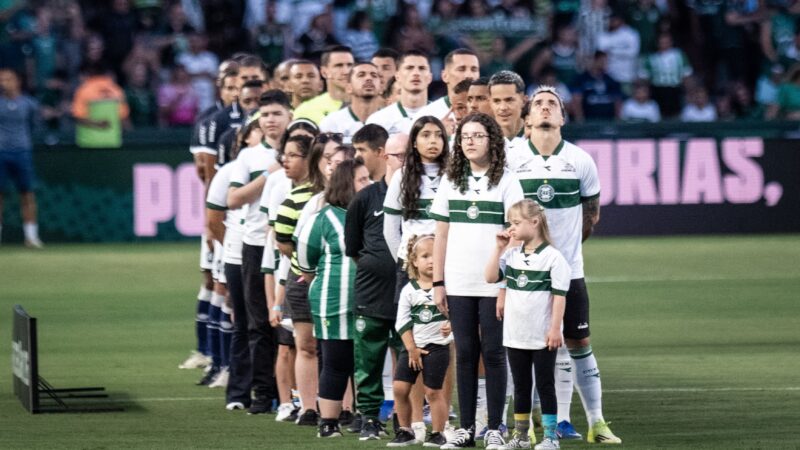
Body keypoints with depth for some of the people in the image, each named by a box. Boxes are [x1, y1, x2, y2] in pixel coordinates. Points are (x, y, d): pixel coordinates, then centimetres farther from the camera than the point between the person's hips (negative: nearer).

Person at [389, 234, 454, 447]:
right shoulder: (409, 290, 2)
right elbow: (402, 322, 1)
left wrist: (451, 326, -20)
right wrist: (412, 349, -5)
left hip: (437, 346, -3)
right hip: (412, 346, 3)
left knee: (433, 390, -3)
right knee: (399, 387, -4)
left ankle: (437, 433, 8)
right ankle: (405, 431, 9)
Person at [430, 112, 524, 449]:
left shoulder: (506, 181, -1)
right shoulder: (450, 182, 9)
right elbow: (441, 234, 10)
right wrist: (438, 282, 5)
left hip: (494, 284, -3)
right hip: (458, 284, 3)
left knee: (493, 353, 0)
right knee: (465, 353, 6)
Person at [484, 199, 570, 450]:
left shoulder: (552, 257, -9)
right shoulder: (511, 255, 8)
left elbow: (559, 295, -10)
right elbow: (491, 277, -1)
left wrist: (555, 328, -15)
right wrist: (499, 248, -4)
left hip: (543, 337, -5)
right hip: (515, 335, 5)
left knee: (545, 386, 1)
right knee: (521, 387, 12)